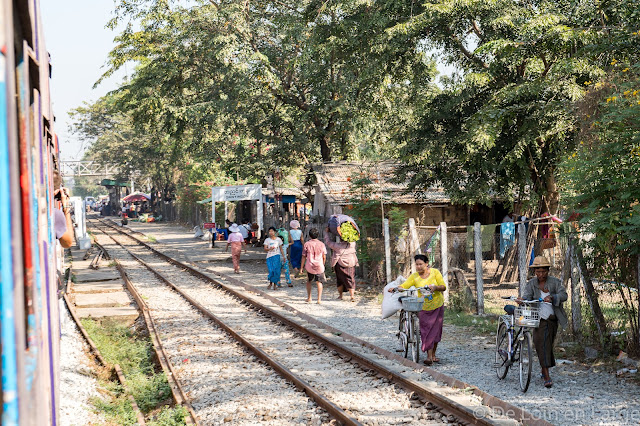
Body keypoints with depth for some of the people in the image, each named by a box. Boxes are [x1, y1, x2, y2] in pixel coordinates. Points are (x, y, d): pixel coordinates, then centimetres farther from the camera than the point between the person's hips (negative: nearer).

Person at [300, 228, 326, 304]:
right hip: (319, 266, 0)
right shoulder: (321, 244, -1)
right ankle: (319, 299, 3)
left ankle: (309, 298, 23)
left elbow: (303, 257, -1)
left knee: (309, 281, 22)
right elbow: (324, 257, 3)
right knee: (319, 282, 12)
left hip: (309, 266, 0)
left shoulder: (307, 244, -3)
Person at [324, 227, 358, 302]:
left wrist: (326, 232, 7)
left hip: (340, 265, -3)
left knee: (340, 280, 13)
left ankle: (340, 295, 19)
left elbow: (328, 242, -5)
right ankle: (352, 296, -1)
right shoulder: (352, 244, -6)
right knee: (350, 280, 5)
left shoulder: (338, 246, -16)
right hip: (351, 265, 3)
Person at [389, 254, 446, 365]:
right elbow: (404, 286, -15)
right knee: (426, 331, -10)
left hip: (438, 306, 1)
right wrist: (395, 289, -34)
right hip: (424, 308, -1)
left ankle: (433, 355, 19)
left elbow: (443, 287, -7)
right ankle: (429, 356, -10)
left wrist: (435, 287, -27)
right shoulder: (414, 276, -5)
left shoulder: (435, 272, -4)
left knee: (436, 331, 6)